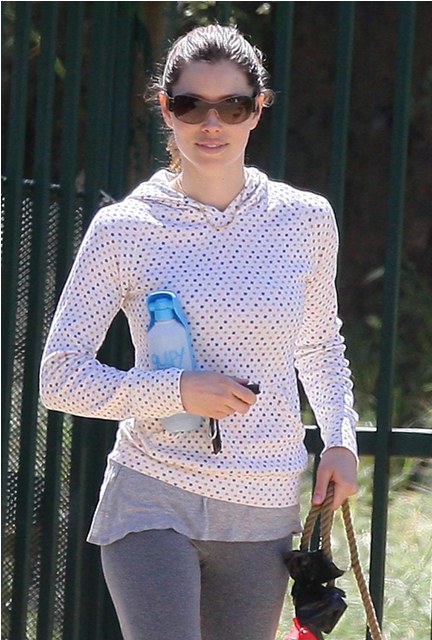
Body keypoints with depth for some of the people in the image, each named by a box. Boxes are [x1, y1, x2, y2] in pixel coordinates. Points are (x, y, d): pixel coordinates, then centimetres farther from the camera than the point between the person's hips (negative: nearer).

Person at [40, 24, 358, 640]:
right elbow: (60, 377, -2)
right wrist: (176, 391, -15)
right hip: (154, 502, -3)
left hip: (264, 515, 3)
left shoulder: (306, 220, 5)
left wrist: (340, 439, 6)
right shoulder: (124, 229, -4)